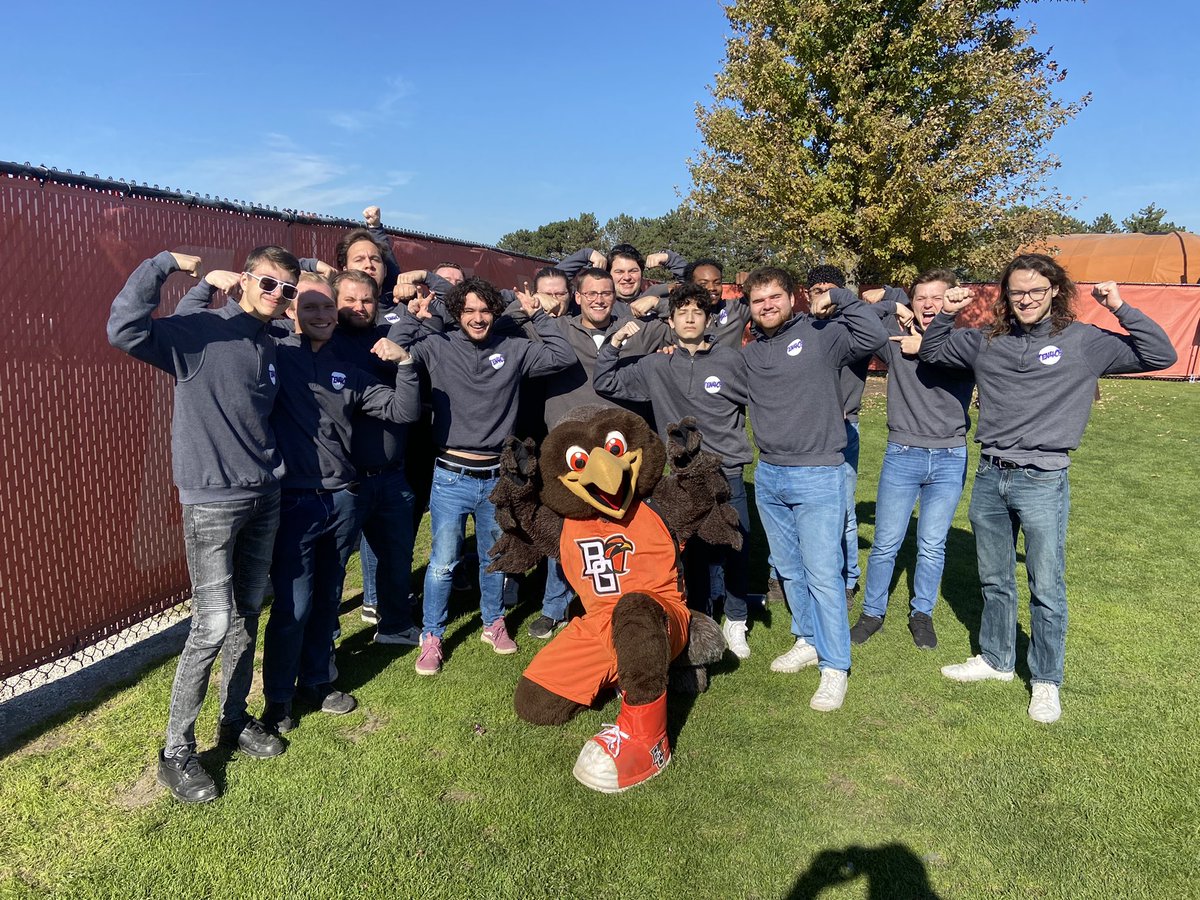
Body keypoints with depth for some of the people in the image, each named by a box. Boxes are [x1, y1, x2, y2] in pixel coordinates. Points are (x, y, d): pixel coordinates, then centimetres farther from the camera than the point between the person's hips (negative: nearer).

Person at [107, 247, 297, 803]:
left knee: (247, 617, 15)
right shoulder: (201, 332, -10)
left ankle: (235, 720, 32)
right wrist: (166, 262, -21)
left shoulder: (271, 346, 10)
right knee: (213, 626, -5)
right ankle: (176, 751, 12)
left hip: (264, 498, 7)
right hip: (211, 502, -7)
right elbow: (125, 328, -27)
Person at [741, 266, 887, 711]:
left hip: (817, 476, -6)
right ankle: (808, 640, 32)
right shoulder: (750, 353, 10)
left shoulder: (820, 335, -6)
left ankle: (835, 666, 5)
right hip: (768, 476, 6)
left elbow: (874, 336, -19)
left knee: (822, 573, -6)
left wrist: (838, 297, -13)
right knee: (789, 569, 15)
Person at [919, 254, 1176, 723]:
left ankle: (1046, 682, 22)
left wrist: (1122, 310, -14)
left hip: (1043, 481, -4)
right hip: (989, 476, 4)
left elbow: (1161, 355, -4)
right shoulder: (985, 341, 7)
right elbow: (930, 351, 17)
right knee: (994, 582, 18)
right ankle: (996, 659, 35)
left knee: (1047, 590, 5)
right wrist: (946, 313, 0)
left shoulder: (1084, 342, -2)